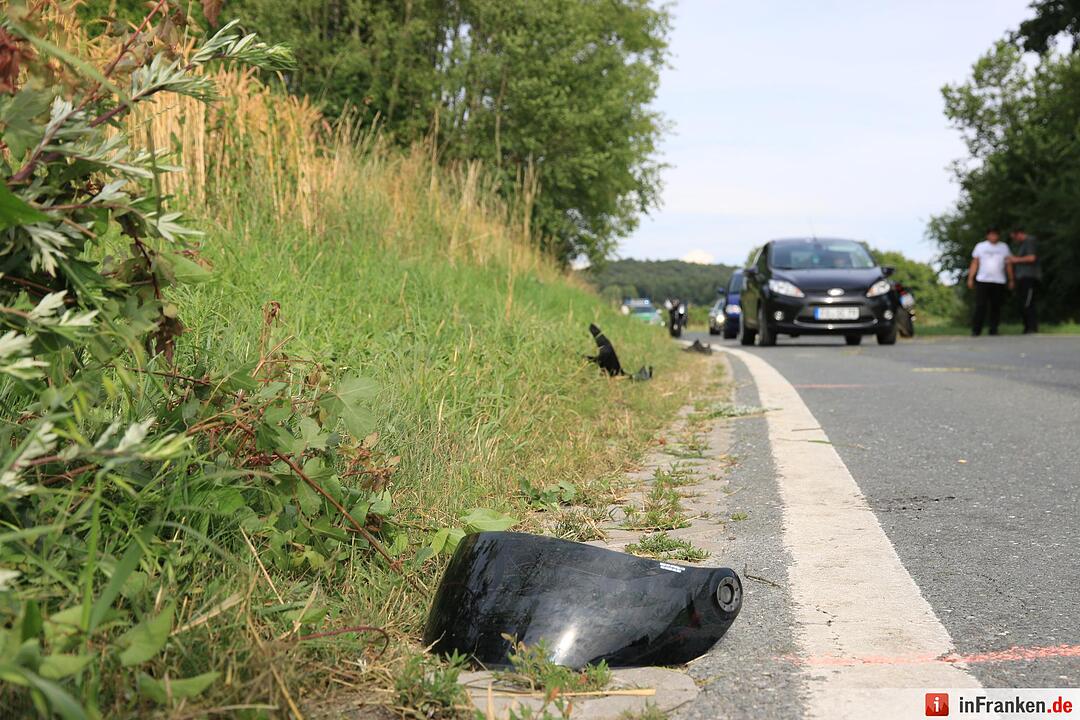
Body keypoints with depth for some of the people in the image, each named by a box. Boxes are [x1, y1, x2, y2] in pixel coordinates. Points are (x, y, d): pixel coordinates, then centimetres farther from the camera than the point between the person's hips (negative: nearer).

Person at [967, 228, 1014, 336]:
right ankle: (976, 330, -7)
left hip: (999, 282, 1)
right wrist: (970, 278, 0)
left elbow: (1008, 265, 14)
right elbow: (974, 263, 8)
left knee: (996, 307, -1)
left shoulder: (1004, 247, 14)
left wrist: (1011, 280, 8)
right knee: (980, 306, -8)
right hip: (982, 281, -1)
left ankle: (993, 330, 5)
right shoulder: (980, 246, 11)